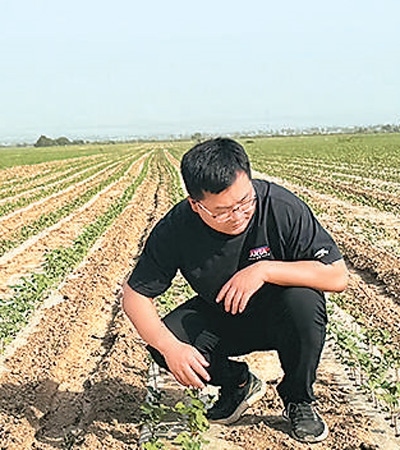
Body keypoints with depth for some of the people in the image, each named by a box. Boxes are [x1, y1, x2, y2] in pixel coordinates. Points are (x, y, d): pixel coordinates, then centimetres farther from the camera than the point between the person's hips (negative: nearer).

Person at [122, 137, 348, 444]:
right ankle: (239, 382, 7)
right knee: (162, 342, -23)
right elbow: (135, 295, -15)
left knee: (303, 300, -34)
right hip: (218, 320, 2)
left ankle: (299, 399, -5)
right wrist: (170, 346, -32)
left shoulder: (281, 207, -27)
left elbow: (338, 276, -25)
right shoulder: (176, 229, -21)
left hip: (276, 318, -1)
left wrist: (265, 269, -37)